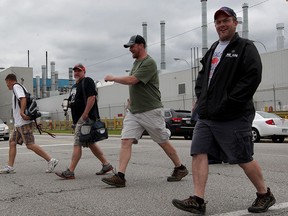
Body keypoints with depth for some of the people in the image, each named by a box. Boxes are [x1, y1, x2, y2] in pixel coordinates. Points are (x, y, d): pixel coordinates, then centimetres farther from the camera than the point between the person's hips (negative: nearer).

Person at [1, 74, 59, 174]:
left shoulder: (16, 86, -7)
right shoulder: (20, 87, 22)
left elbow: (23, 99, -23)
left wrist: (21, 112, -28)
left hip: (24, 122, -10)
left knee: (30, 145, -12)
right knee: (12, 142, 10)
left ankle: (51, 161, -10)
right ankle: (10, 167, 12)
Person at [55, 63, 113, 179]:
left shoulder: (87, 81, -6)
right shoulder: (74, 86, 24)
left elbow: (92, 97, -18)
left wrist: (84, 115, -22)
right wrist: (70, 102, 10)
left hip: (85, 118, -10)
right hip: (78, 119, 10)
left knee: (77, 144, -12)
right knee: (90, 143, 12)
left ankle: (70, 172, -12)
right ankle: (106, 164, 20)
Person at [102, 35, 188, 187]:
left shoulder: (149, 63, -14)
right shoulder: (136, 62, 16)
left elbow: (131, 80, -22)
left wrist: (112, 78, -9)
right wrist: (131, 99, 13)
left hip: (151, 111, -8)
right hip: (133, 111, 8)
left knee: (163, 142, 4)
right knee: (126, 141, -6)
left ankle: (180, 169, 22)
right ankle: (120, 176, -9)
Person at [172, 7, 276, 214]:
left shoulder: (246, 47, -4)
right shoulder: (213, 50, 20)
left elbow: (253, 77, -17)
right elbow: (202, 76, 27)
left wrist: (228, 102, -18)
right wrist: (201, 97, 8)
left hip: (233, 117, -7)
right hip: (206, 116, 7)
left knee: (244, 158, 1)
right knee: (199, 152, -3)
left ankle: (265, 195, 23)